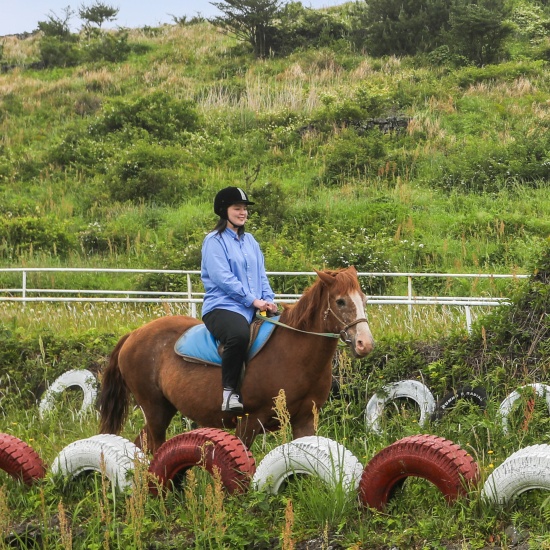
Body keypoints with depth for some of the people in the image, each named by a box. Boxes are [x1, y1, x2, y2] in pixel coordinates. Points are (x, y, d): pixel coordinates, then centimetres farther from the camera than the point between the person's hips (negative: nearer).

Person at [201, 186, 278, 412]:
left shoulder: (250, 241, 21)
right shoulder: (215, 241, -1)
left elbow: (261, 275, 20)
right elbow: (223, 278, -11)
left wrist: (269, 300, 1)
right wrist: (252, 300, -15)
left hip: (255, 309, 8)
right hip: (222, 306, -8)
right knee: (239, 334, -39)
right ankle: (229, 392, -30)